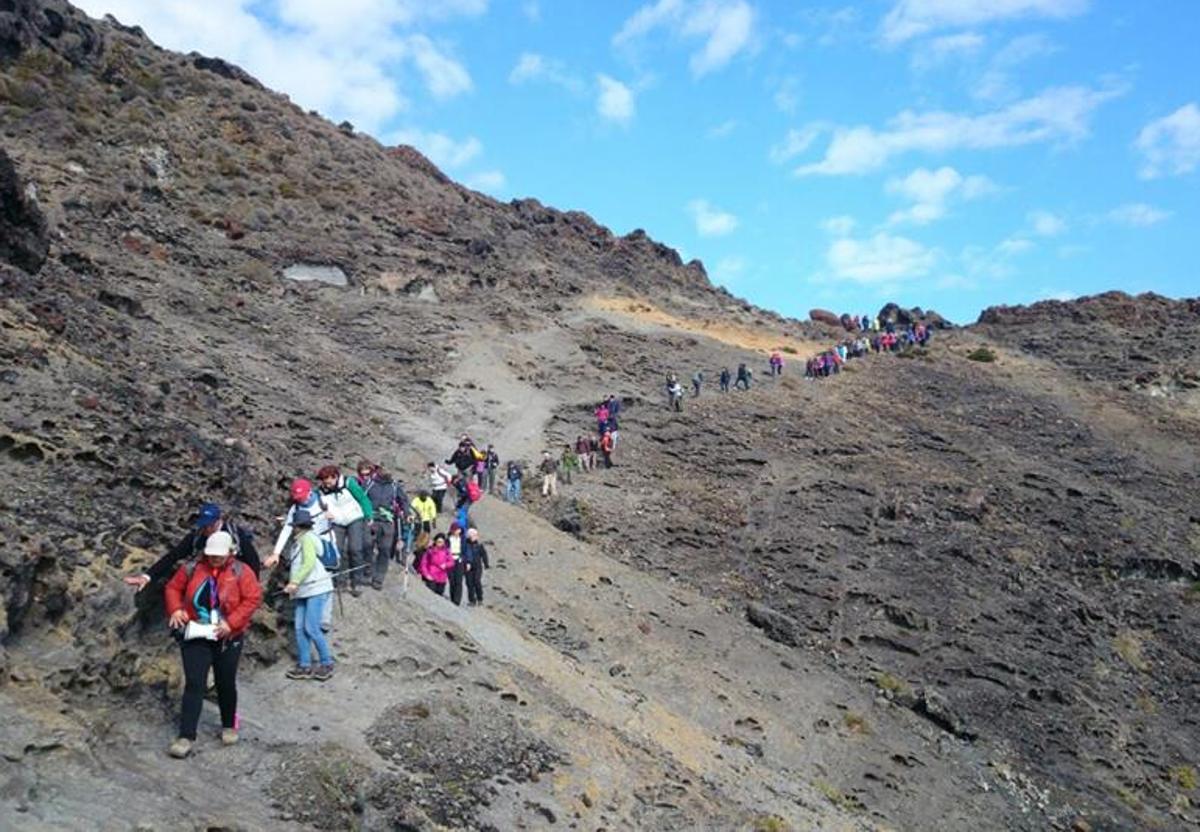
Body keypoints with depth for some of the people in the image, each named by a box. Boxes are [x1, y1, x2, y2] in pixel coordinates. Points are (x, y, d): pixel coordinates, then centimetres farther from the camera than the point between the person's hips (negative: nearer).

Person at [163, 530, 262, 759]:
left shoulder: (241, 572, -5)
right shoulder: (192, 568, 1)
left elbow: (253, 598, -12)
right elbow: (172, 588, 10)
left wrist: (231, 622, -20)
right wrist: (175, 609, -10)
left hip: (228, 639, -1)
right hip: (195, 637, 1)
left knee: (226, 684, 12)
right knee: (194, 684, -5)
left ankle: (229, 726, 32)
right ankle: (186, 737, -2)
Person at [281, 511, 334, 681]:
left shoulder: (307, 538, -8)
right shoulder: (300, 541, 22)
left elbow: (309, 563, -19)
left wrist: (295, 582, -25)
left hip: (316, 590, -9)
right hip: (304, 591, 9)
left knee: (311, 628, -11)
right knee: (300, 628, 4)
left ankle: (327, 664, 0)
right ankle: (304, 666, 8)